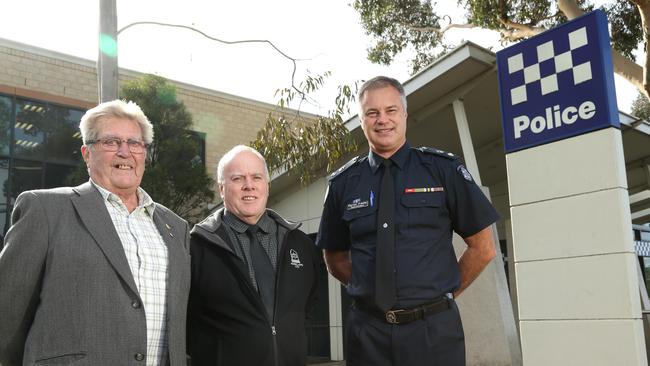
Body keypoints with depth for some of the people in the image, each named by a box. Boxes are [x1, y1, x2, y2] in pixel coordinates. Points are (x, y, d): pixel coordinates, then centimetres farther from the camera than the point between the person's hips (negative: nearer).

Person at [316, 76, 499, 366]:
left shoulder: (444, 169, -2)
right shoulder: (343, 183, 3)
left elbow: (483, 248, 3)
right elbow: (335, 259, 13)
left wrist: (446, 290, 4)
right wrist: (371, 290, 3)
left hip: (434, 329, -1)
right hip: (367, 330, 2)